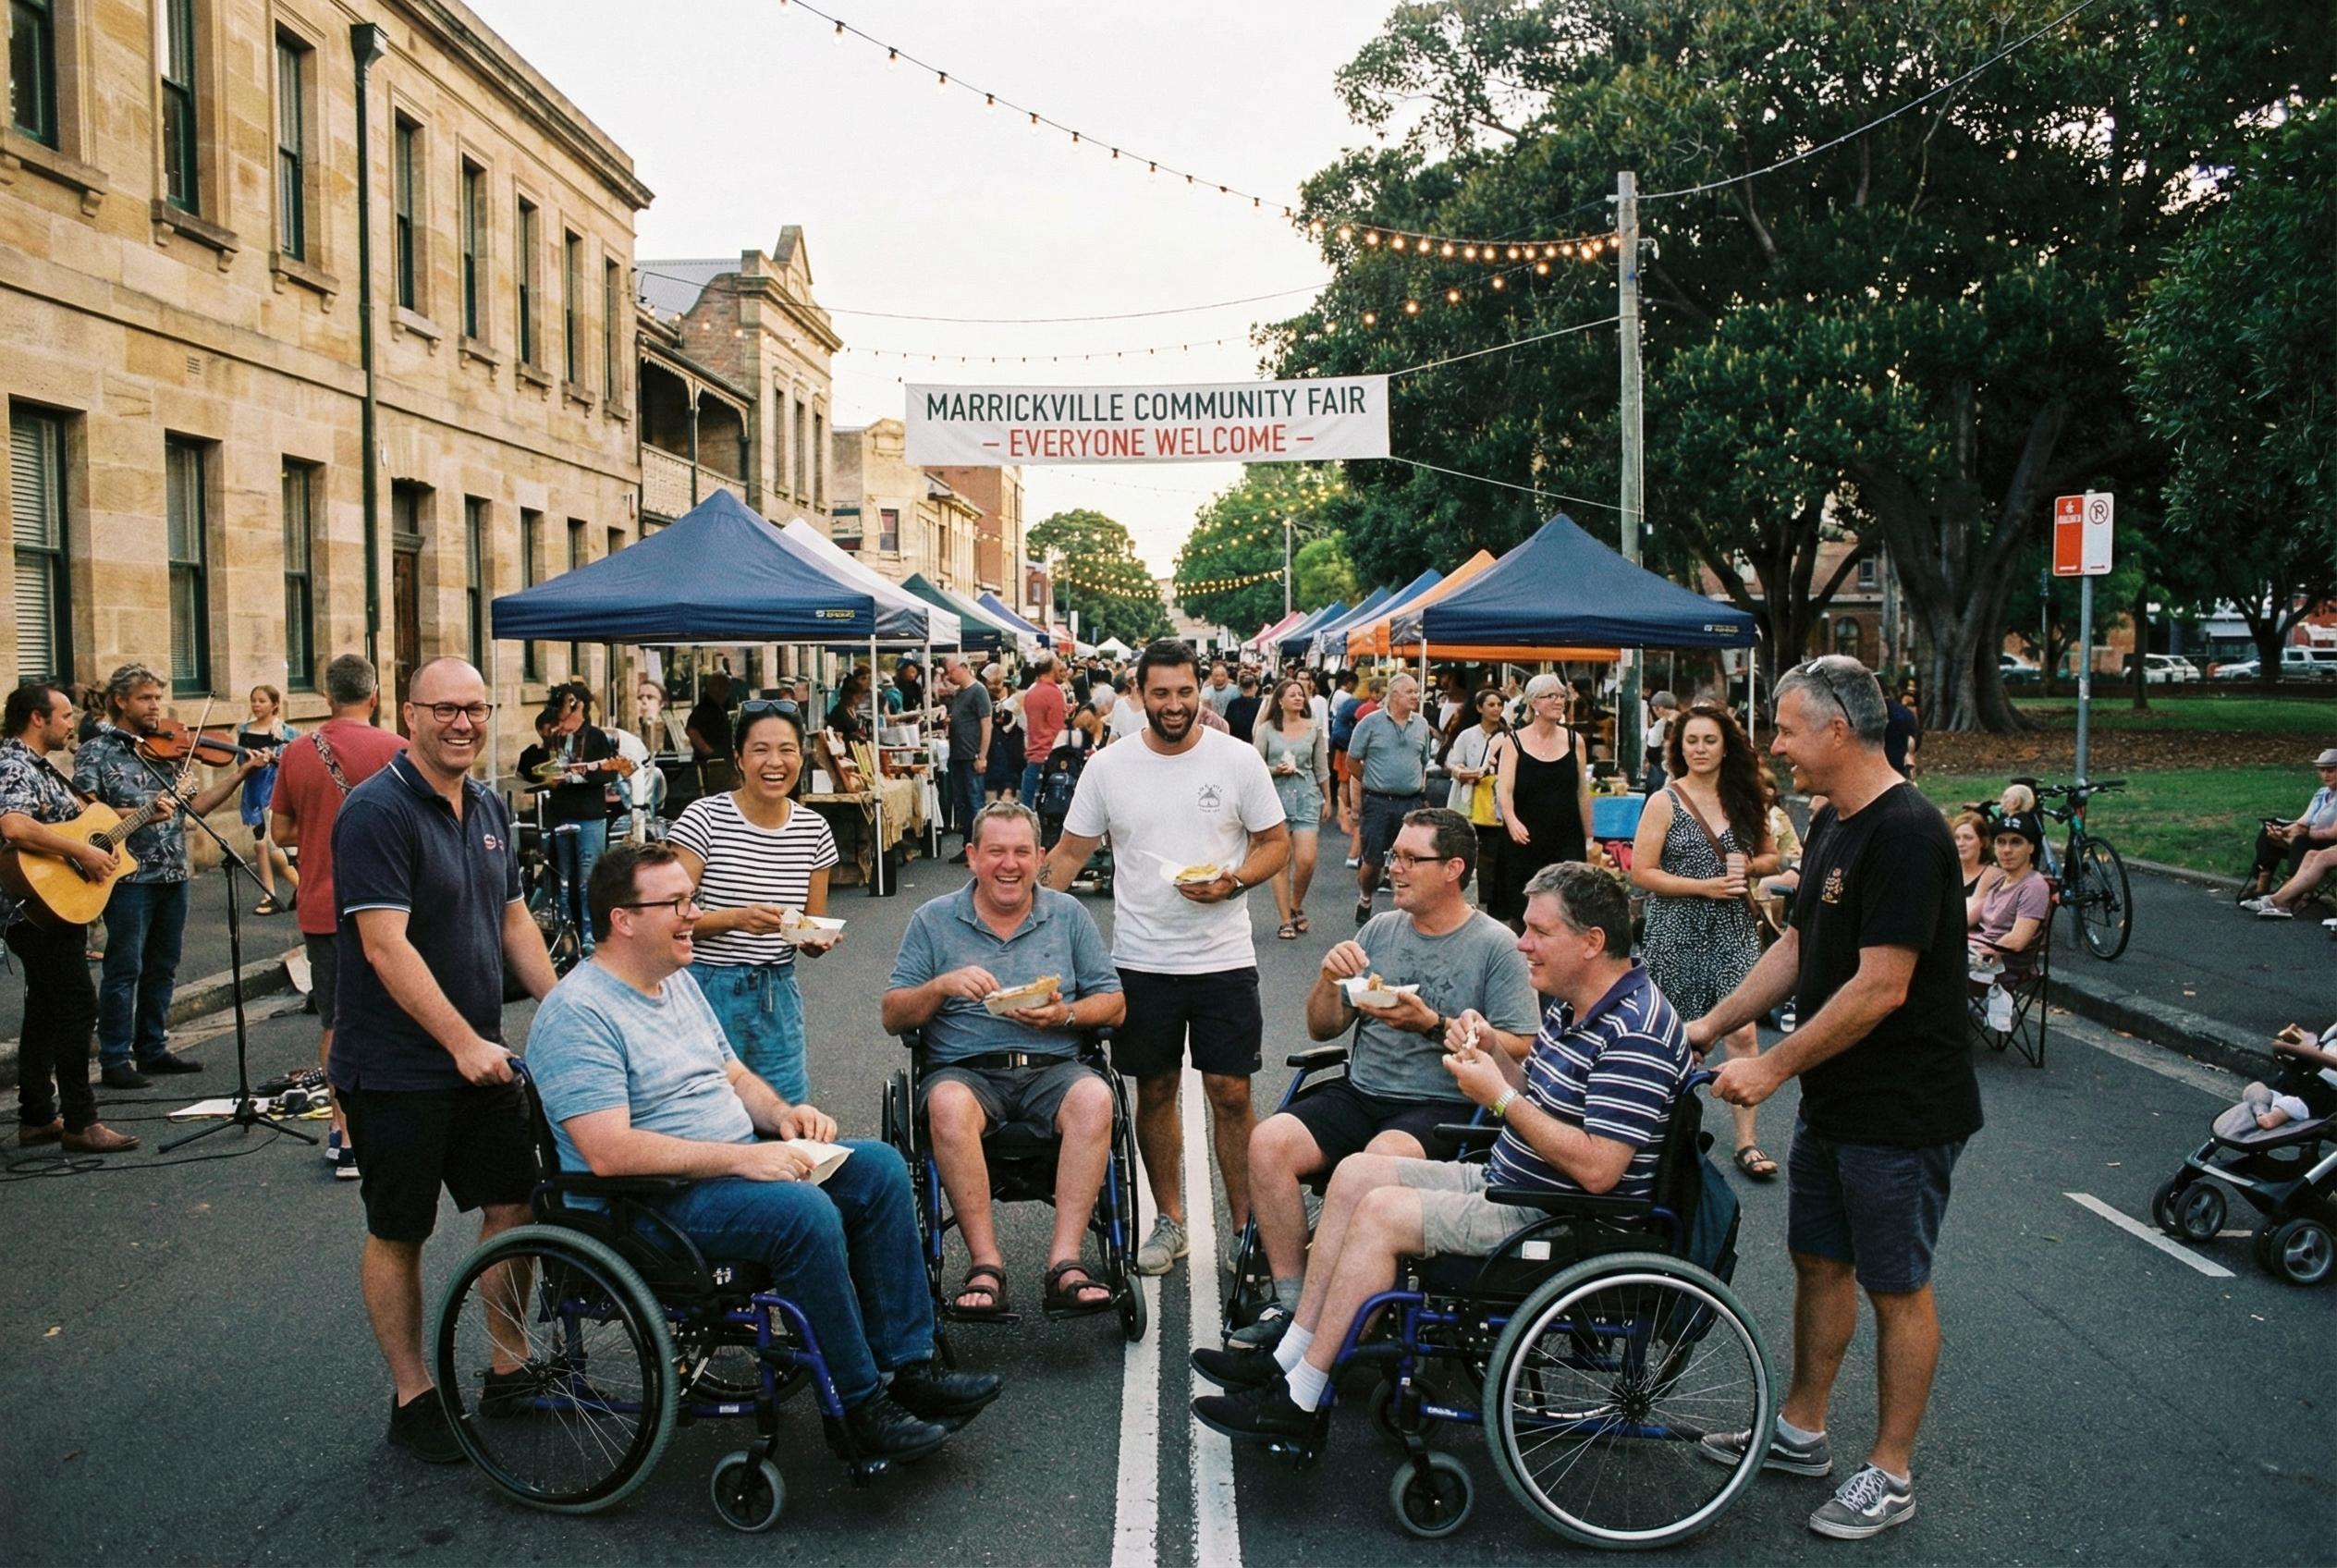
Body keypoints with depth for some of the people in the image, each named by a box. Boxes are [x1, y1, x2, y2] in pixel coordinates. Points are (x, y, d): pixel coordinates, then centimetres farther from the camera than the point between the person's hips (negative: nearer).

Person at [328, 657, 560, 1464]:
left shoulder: (489, 808, 8)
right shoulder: (377, 811, -17)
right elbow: (385, 947, -23)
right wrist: (465, 1043, -25)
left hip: (480, 1056, 8)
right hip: (398, 1069, -7)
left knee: (513, 1203, 13)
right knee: (399, 1234, 7)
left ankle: (509, 1367, 29)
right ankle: (412, 1397, 21)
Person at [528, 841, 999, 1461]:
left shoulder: (677, 981, 13)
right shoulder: (577, 1014, -17)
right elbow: (608, 1153, -26)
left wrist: (781, 1113, -2)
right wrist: (742, 1158, -28)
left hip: (739, 1162, 9)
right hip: (655, 1200, -9)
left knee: (879, 1167, -3)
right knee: (806, 1212, -31)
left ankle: (908, 1365, 0)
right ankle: (862, 1405, -16)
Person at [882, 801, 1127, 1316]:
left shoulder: (1069, 915, 13)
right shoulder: (933, 920, 10)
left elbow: (1115, 1004, 11)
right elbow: (893, 1017, 7)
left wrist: (1064, 1014, -9)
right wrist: (942, 986, -12)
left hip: (1053, 1068, 1)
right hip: (963, 1069, -1)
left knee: (1094, 1098, -32)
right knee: (948, 1104, -35)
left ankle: (1064, 1262, -32)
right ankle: (986, 1264, -30)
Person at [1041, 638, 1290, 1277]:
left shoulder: (1238, 759, -3)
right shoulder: (1108, 767, 0)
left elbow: (1276, 841, 3)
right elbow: (1070, 853, 6)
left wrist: (1233, 881, -16)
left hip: (1223, 960, -1)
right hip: (1140, 961, 1)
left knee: (1231, 1095, 1)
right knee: (1155, 1093, 11)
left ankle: (1249, 1230, 14)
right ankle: (1169, 1220, 27)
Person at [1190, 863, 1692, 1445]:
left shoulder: (1636, 1033, -23)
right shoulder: (1571, 1006, 9)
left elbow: (1596, 1169, -29)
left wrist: (1500, 1096, -22)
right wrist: (1491, 1048, -5)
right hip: (1508, 1183, 11)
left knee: (1381, 1210, -20)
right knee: (1356, 1173, 5)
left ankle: (1300, 1401, -11)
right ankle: (1289, 1358, 5)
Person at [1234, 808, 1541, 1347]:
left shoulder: (1496, 946, -1)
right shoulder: (1380, 930, 14)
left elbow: (1520, 1050, -9)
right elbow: (1322, 1029, 16)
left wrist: (1432, 1025, -16)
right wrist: (1329, 979, -5)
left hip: (1442, 1107, -5)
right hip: (1360, 1094, 5)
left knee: (1378, 1163, -35)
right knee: (1267, 1142, -20)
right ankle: (1290, 1299, -11)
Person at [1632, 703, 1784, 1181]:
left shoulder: (1745, 798, 8)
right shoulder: (1664, 802, -4)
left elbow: (1772, 857, 17)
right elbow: (1641, 873, -9)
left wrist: (1748, 865, -6)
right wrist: (1705, 885, -16)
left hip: (1734, 930, 2)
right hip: (1678, 931, -2)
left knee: (1742, 1031, -7)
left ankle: (1747, 1141, -2)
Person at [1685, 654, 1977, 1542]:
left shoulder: (1905, 833, -22)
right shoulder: (1831, 826, 9)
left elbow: (1880, 987, -26)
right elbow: (1798, 948, 15)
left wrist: (1773, 1067, -19)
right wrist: (1711, 1026, 9)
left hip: (1901, 1112, -9)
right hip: (1832, 1102, 9)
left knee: (1896, 1288, 5)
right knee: (1819, 1261, 18)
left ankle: (1891, 1474, 20)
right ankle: (1801, 1433, 33)